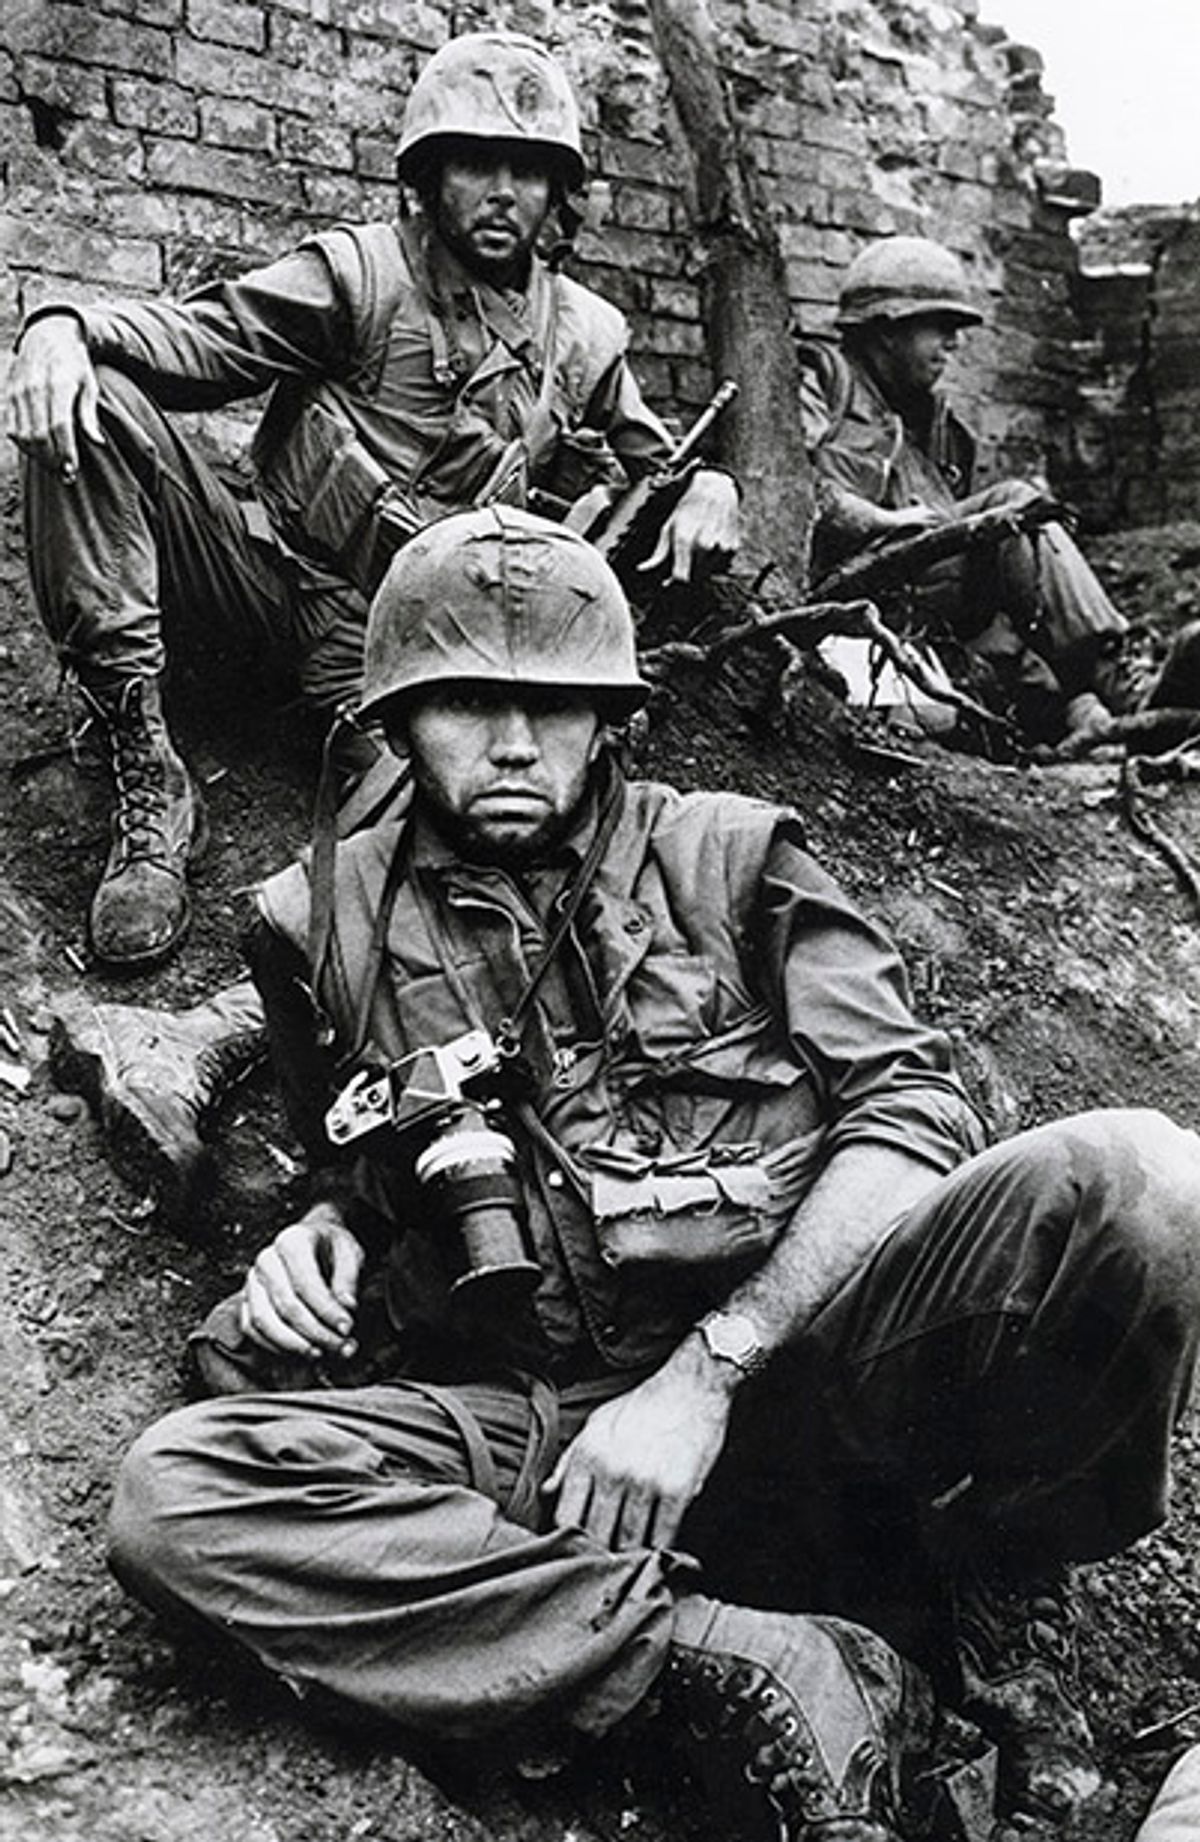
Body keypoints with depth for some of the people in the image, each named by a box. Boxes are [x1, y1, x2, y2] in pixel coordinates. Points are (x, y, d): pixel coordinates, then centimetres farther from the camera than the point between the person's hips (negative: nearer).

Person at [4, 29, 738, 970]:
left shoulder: (586, 339, 11)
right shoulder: (359, 274, 2)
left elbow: (653, 468, 22)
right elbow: (198, 336, -6)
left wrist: (708, 484, -3)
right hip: (274, 569, 2)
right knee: (93, 404, -24)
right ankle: (150, 785, -27)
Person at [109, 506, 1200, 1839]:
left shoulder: (730, 857, 11)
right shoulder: (327, 928, 16)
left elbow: (912, 1112, 0)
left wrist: (708, 1368, -11)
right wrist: (321, 1235, 5)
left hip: (787, 1374, -1)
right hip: (534, 1424, 2)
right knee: (172, 1500, -24)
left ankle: (985, 1582, -1)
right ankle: (750, 1668, -25)